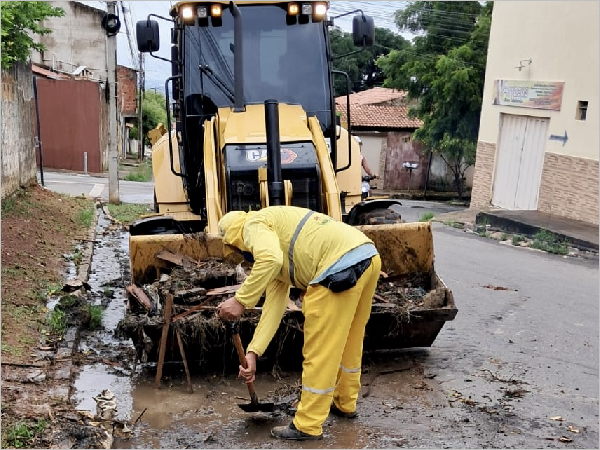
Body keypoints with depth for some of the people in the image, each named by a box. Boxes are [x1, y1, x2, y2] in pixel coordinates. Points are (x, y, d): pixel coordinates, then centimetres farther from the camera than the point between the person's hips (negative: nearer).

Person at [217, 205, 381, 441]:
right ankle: (344, 403, 44)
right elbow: (274, 304, 23)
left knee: (320, 350, 1)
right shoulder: (275, 238, 31)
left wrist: (240, 301, -13)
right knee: (348, 341, 26)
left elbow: (271, 259, -19)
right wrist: (252, 352, 19)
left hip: (342, 266, -11)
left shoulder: (254, 225, 6)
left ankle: (307, 425, 14)